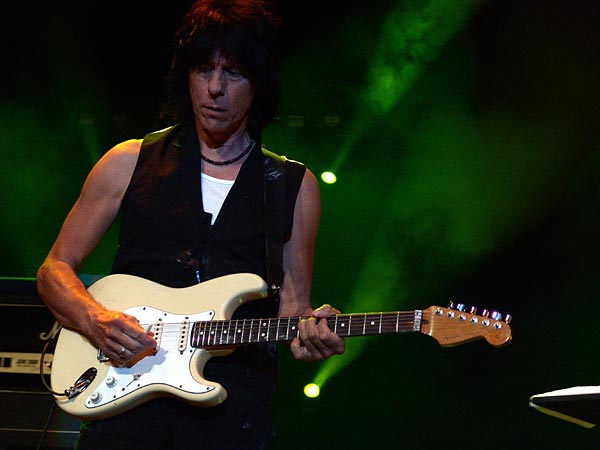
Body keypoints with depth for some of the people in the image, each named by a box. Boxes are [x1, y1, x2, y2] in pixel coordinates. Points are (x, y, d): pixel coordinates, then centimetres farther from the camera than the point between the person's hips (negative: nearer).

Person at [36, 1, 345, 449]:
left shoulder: (295, 187, 12)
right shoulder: (130, 163, 10)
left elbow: (292, 307, 14)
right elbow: (55, 268, 12)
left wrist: (309, 333, -10)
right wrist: (95, 319, -8)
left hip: (234, 408, 0)